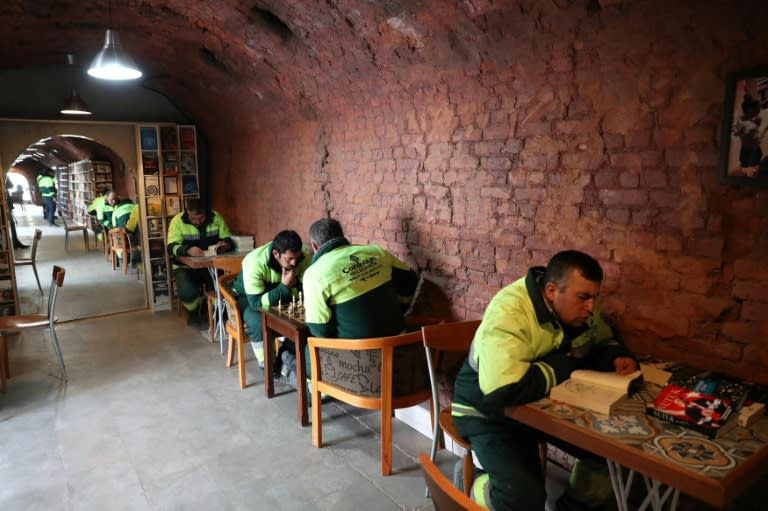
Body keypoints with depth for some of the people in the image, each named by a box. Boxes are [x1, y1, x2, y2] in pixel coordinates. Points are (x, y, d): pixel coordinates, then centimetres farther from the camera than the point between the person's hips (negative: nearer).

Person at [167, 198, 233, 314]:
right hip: (186, 266, -1)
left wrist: (225, 245, -23)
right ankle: (195, 312, 10)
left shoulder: (216, 217, -4)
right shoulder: (178, 221, -10)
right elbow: (171, 247, -18)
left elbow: (229, 239, 2)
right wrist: (188, 250, -39)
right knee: (188, 294, -29)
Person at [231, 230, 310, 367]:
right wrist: (284, 287, -41)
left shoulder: (304, 255, -24)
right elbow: (256, 303, -36)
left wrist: (288, 289, -36)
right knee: (260, 324, -34)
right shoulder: (255, 262, -34)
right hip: (248, 297, -3)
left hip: (283, 295, 4)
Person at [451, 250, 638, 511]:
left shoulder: (580, 308, -8)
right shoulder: (509, 314, -32)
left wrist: (617, 358, -13)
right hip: (492, 411, -7)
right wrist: (566, 364, -27)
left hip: (551, 403, 7)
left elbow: (604, 342, 13)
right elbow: (504, 391, -43)